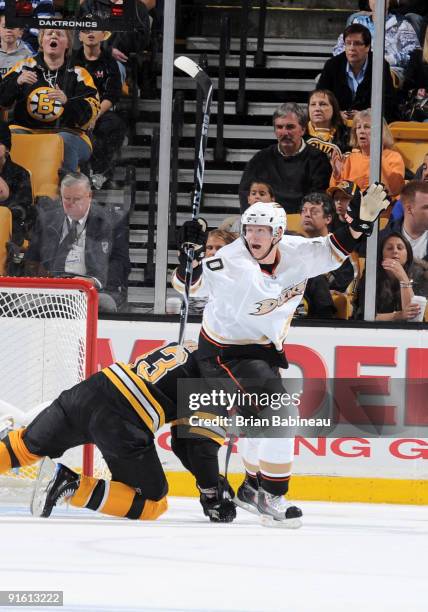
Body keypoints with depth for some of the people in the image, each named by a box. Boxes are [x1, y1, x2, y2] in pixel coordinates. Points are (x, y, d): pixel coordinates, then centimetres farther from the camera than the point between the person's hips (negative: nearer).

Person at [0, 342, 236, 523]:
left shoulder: (181, 351, 25)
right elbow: (202, 445, -5)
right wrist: (212, 494, 8)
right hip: (121, 424, -8)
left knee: (29, 444, 28)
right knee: (152, 504, 5)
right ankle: (73, 486, -11)